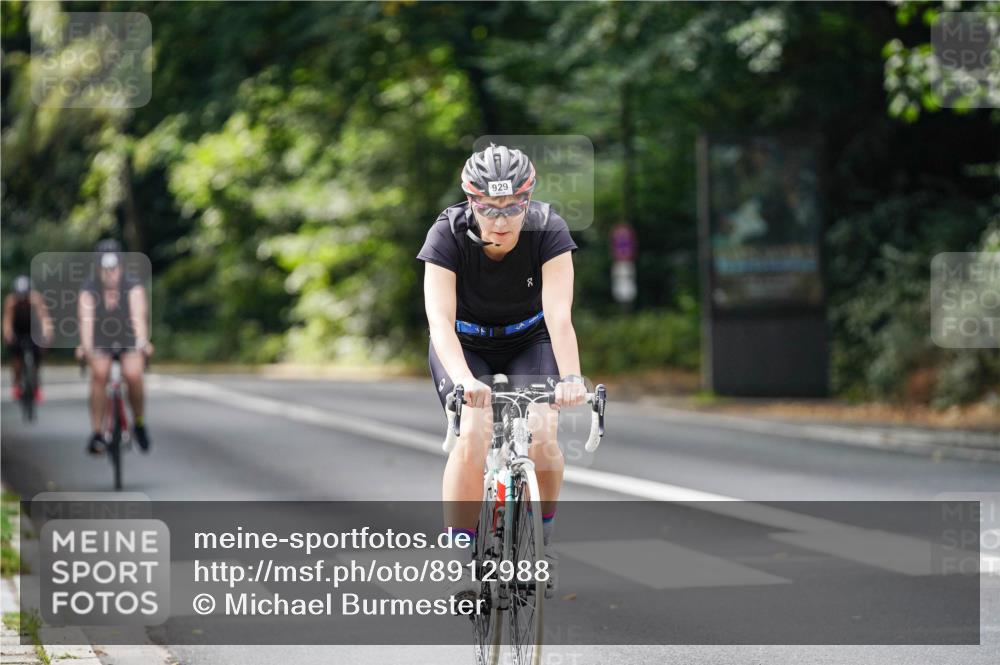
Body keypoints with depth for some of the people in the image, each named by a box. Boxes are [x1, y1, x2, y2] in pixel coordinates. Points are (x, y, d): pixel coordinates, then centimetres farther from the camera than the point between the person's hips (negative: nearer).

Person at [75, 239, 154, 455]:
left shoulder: (133, 287, -19)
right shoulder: (89, 291, -17)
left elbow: (139, 316, -33)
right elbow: (86, 319, -30)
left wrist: (142, 342, -50)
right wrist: (85, 346, -48)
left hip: (129, 343, 0)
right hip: (101, 344, 0)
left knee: (133, 375, -26)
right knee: (99, 373, -27)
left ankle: (139, 423, -1)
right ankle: (97, 433, -22)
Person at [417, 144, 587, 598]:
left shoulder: (549, 232, -25)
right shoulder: (448, 236, -27)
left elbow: (559, 316, -33)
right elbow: (440, 321, -37)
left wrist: (570, 378, -50)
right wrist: (463, 378, -55)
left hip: (529, 342, 1)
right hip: (465, 346, -1)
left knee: (541, 433, -23)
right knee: (474, 433, -27)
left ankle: (541, 541, 3)